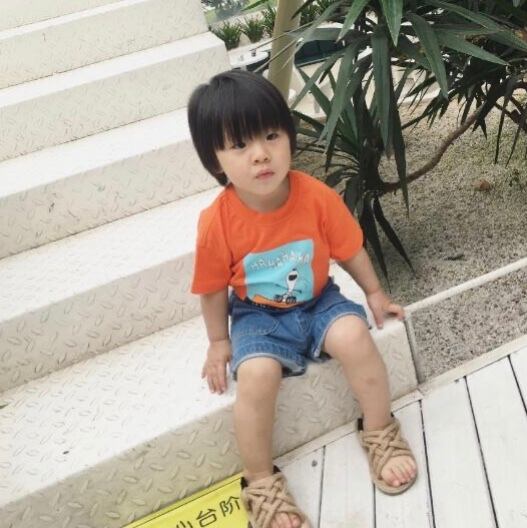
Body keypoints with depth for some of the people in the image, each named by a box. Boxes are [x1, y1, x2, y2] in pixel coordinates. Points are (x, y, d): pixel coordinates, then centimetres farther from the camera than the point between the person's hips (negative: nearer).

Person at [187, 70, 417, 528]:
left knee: (353, 335, -27)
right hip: (258, 316, -1)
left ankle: (380, 432, 2)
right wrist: (219, 342, 2)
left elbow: (350, 248, -2)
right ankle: (261, 483, -5)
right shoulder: (217, 222, -23)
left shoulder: (317, 196, -20)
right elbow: (214, 288, -7)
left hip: (317, 301, 2)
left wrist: (375, 293, 8)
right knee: (257, 374, -28)